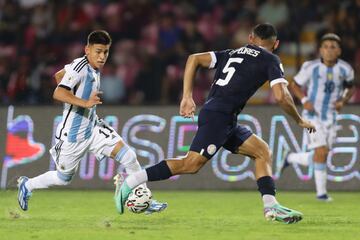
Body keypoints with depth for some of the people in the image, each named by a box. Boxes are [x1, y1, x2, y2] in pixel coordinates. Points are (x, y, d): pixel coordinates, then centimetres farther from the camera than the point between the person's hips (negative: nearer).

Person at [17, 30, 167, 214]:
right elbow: (58, 93, -34)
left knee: (128, 156, -10)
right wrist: (85, 103, -43)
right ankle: (26, 185, 38)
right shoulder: (79, 68, -21)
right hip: (72, 134, -7)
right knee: (63, 178, 11)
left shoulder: (94, 70, 4)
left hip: (93, 129, 7)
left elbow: (59, 75, 18)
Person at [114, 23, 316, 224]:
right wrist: (300, 120, 10)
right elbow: (281, 96, -6)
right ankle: (130, 183, -15)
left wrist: (187, 97, 14)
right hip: (219, 116, -9)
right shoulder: (270, 60, 5)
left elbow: (194, 59, 16)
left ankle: (271, 207, 4)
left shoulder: (231, 53, 24)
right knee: (192, 164, -15)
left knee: (263, 151, 12)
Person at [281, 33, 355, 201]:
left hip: (330, 118, 4)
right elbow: (294, 85, 2)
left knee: (319, 157, 5)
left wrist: (343, 101, -7)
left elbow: (350, 88, 13)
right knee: (321, 151, -17)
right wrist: (304, 100, -14)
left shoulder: (345, 69, -5)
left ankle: (291, 158, 34)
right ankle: (321, 192, 0)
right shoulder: (311, 67, -11)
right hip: (313, 116, -4)